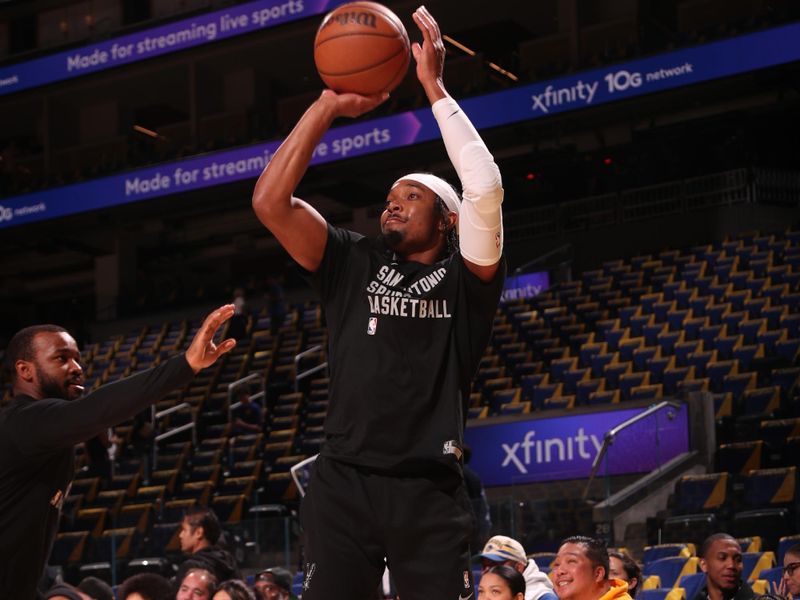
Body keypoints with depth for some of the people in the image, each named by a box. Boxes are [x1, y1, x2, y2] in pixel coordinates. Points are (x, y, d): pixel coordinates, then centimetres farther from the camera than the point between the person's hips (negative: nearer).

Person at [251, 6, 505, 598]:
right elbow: (269, 201, 3)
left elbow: (485, 189, -10)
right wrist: (329, 105, -1)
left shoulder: (464, 277, 8)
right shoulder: (353, 264, 14)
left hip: (429, 491, -2)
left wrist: (434, 87, -6)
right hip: (343, 482, 2)